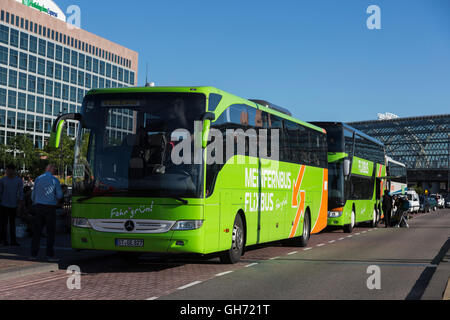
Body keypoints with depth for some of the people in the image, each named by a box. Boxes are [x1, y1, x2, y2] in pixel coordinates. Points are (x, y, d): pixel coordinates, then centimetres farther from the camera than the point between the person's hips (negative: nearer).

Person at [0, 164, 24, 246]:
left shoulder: (19, 181, -2)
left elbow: (21, 193, 1)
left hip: (13, 205, 1)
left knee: (12, 223, 8)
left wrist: (20, 204, -6)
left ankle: (13, 240, 12)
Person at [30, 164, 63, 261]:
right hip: (50, 207, -3)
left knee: (36, 231, 6)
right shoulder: (54, 180, -1)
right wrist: (56, 201, 17)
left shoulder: (38, 179, 8)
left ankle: (34, 254, 5)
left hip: (38, 206, 3)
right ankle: (50, 255, -1)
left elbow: (33, 195, 10)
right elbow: (59, 195, -3)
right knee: (50, 232, 1)